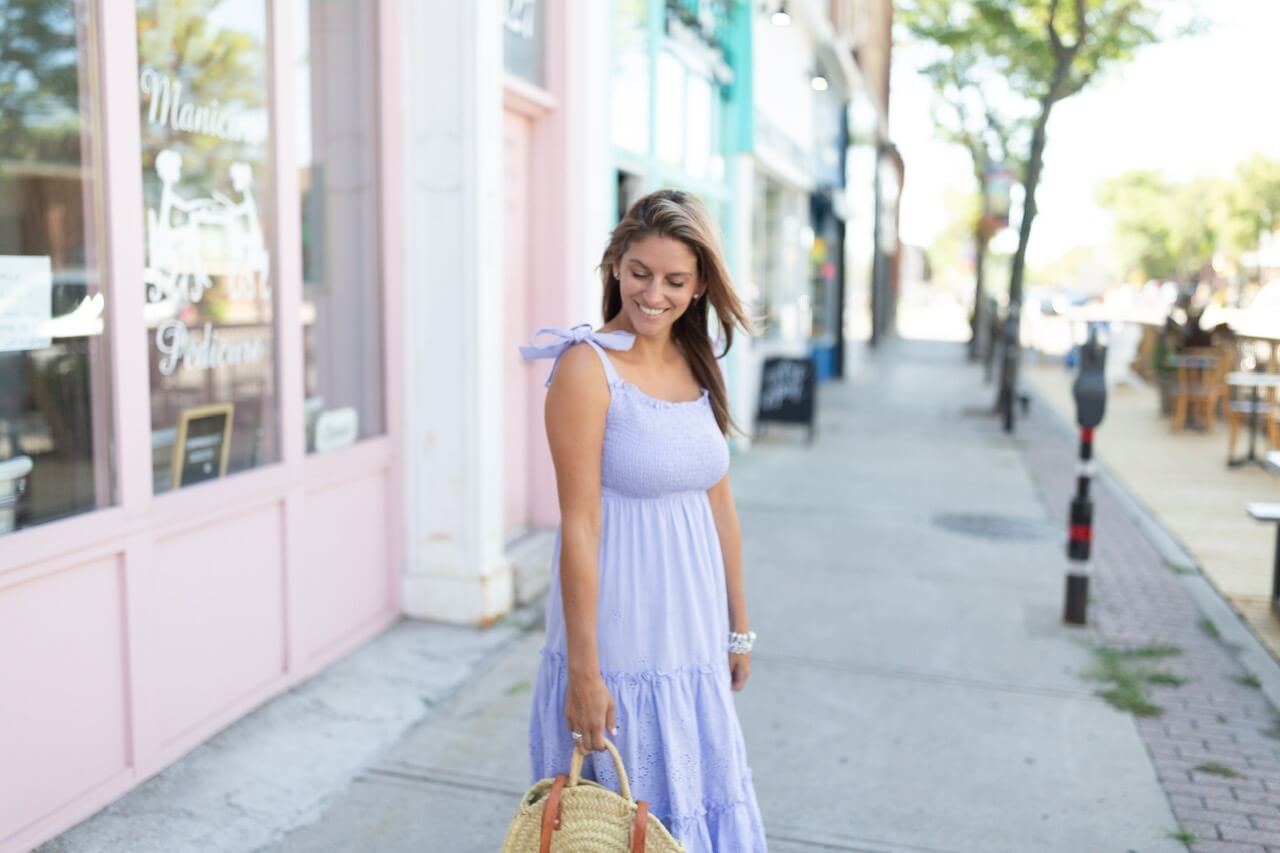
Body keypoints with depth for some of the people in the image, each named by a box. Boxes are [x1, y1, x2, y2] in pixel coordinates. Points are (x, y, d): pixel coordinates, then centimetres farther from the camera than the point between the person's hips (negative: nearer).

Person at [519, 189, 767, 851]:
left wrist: (738, 628, 14)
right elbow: (579, 526, -18)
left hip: (693, 640, 6)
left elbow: (719, 506, 10)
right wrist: (583, 670, -16)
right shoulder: (587, 367, -16)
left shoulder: (699, 368, 5)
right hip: (618, 642, -6)